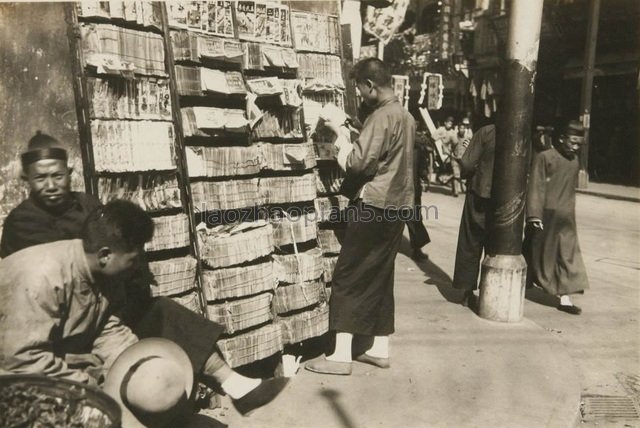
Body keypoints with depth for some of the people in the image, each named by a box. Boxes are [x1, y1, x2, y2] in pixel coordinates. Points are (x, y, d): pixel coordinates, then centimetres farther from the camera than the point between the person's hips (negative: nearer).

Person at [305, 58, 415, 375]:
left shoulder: (381, 116, -15)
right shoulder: (405, 116, 15)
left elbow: (359, 162, -20)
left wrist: (340, 136, -6)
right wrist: (349, 136, 12)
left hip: (373, 206, -9)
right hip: (396, 205, 9)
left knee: (348, 278, -3)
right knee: (379, 278, 13)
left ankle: (341, 354, 1)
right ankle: (380, 349, 20)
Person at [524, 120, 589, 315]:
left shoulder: (574, 161, 8)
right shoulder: (544, 157, -11)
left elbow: (571, 189, 15)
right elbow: (536, 188, -15)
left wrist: (568, 213, 15)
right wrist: (534, 215, -21)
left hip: (565, 219, 6)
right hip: (545, 217, -5)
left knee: (568, 256, 3)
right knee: (537, 254, 8)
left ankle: (564, 298, 9)